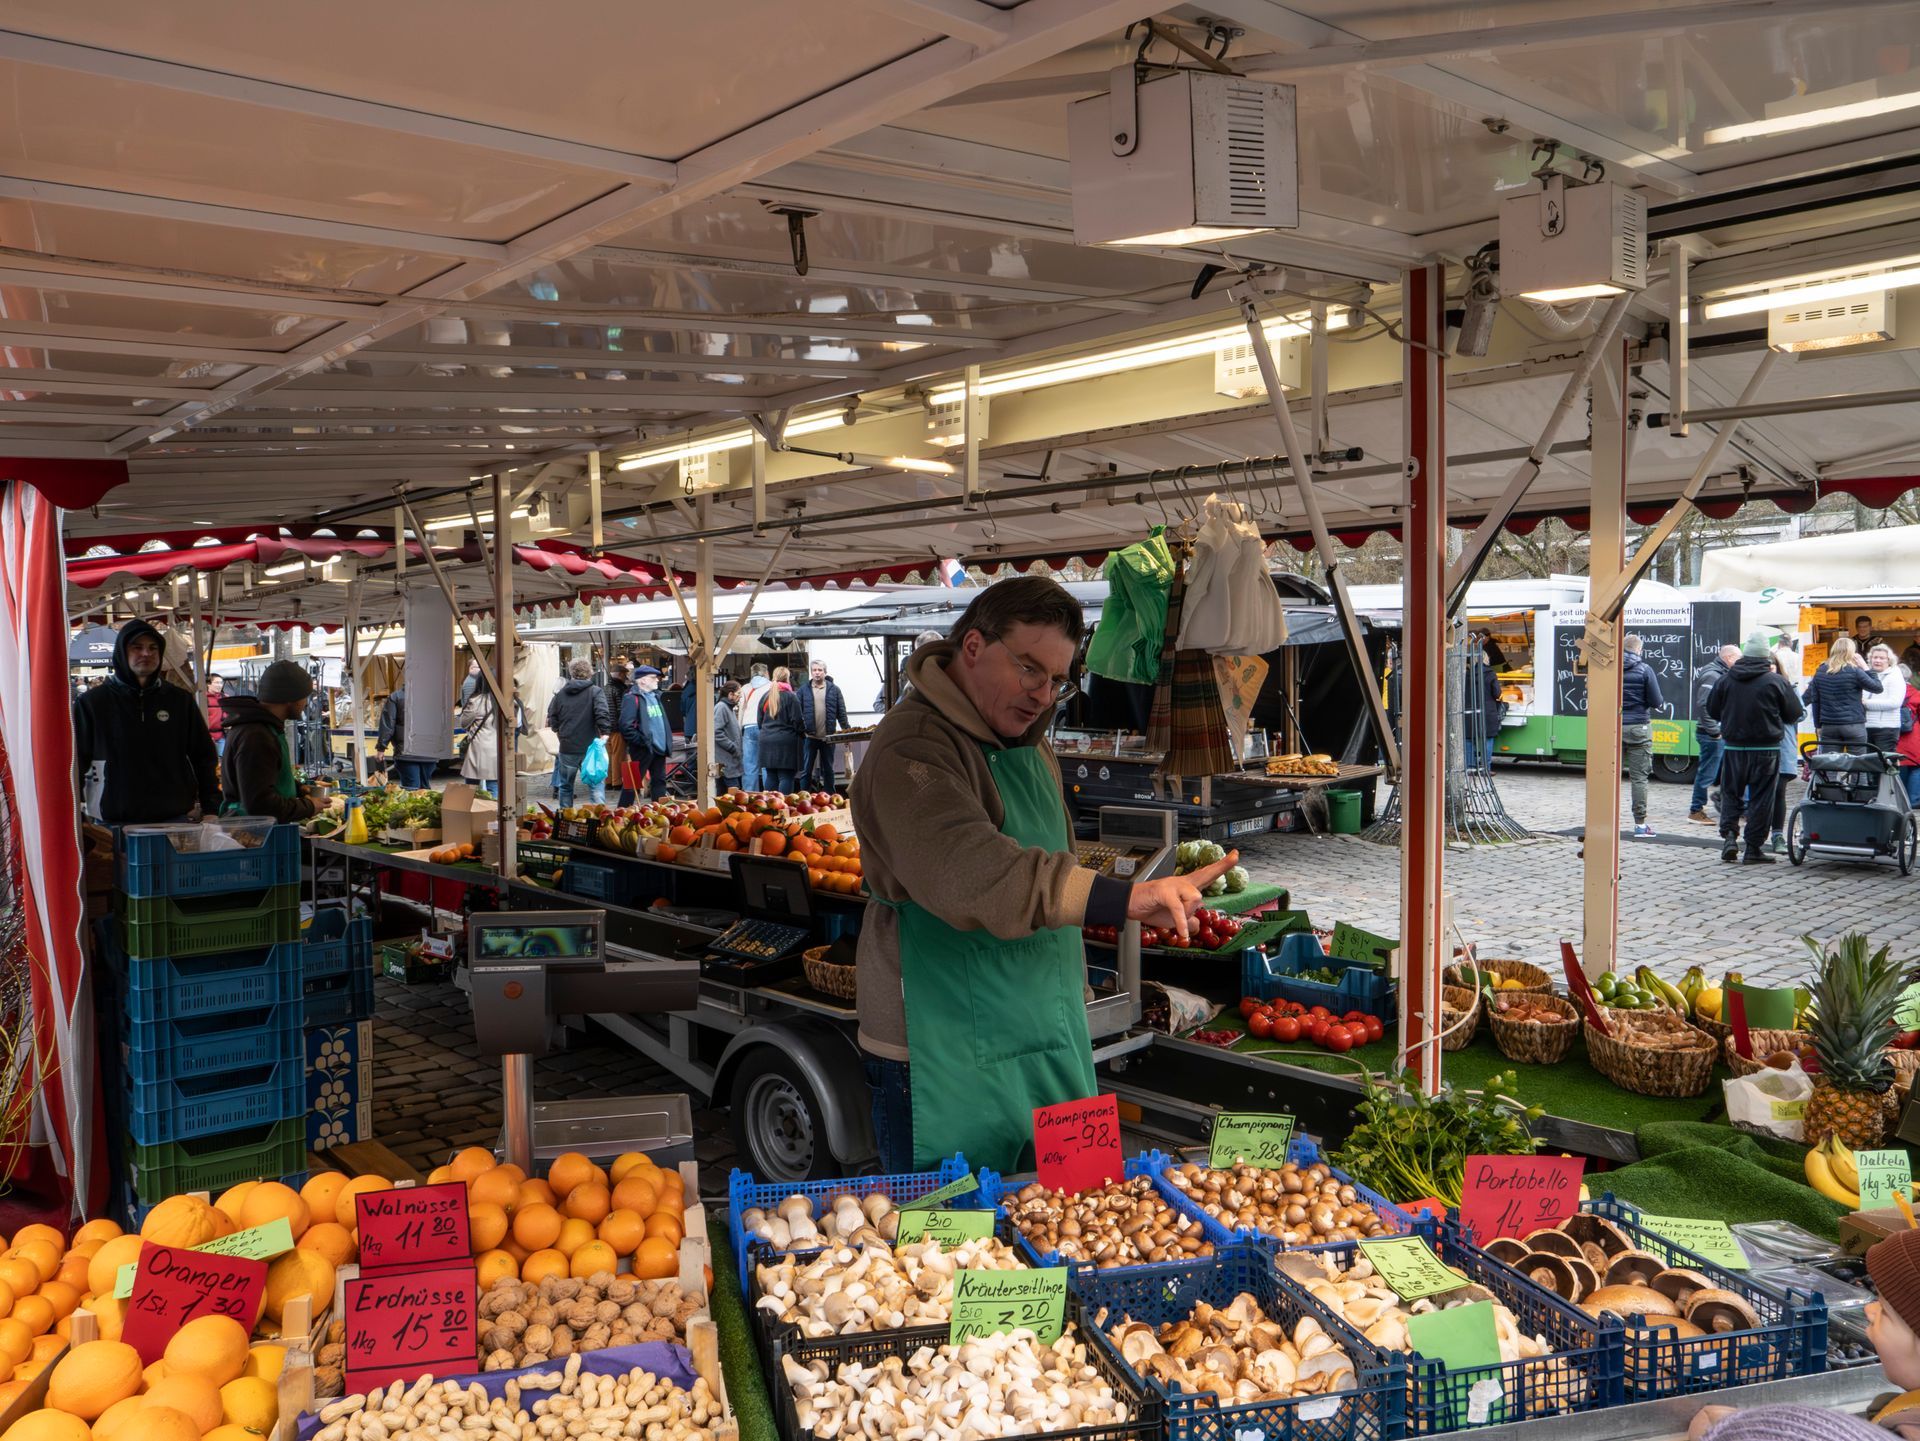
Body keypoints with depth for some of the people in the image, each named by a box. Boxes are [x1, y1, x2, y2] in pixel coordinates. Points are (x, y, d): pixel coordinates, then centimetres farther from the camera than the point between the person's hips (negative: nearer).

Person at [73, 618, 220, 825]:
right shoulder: (94, 702, 5)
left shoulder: (180, 700, 10)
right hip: (120, 822, -1)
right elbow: (74, 761, 6)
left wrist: (211, 810, 6)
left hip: (177, 817, 2)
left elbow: (205, 757, 14)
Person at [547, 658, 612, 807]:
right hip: (590, 746, -3)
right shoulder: (595, 692, -6)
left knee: (565, 786, 16)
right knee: (596, 784, -2)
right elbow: (602, 714, -20)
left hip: (567, 747, 3)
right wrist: (604, 733, -10)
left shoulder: (560, 694, 7)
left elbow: (552, 720, 12)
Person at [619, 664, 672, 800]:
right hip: (643, 749, -8)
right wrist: (641, 742, -19)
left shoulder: (655, 696, 16)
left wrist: (668, 742, 14)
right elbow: (626, 726, -21)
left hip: (659, 748, 8)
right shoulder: (633, 698, -12)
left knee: (659, 781, 12)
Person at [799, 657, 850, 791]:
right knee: (806, 770, 5)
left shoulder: (834, 690, 4)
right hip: (809, 736, -1)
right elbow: (798, 713, 1)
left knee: (828, 770, 10)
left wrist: (847, 731, 1)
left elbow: (841, 713, 5)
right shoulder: (803, 690, 3)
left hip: (828, 736, 1)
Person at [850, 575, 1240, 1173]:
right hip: (947, 1068, -8)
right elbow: (966, 872, -37)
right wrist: (1125, 899, -43)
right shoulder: (913, 748, -19)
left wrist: (1074, 992, 22)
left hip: (1045, 1049, 9)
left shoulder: (1029, 746, 13)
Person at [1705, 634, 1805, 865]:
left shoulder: (1726, 680, -2)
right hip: (1765, 750, -2)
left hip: (1733, 748, 2)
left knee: (1731, 794, 15)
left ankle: (1729, 835, 1)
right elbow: (1794, 714, -1)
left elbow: (1712, 710, 9)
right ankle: (1754, 848, 6)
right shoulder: (1776, 681, -9)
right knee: (1760, 798, 4)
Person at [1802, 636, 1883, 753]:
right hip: (1854, 726, -4)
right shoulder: (1854, 671, -8)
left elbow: (1815, 700, 9)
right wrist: (1866, 668, 3)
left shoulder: (1820, 672, 7)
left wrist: (1818, 725, 16)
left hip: (1828, 727, 4)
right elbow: (1878, 688, -2)